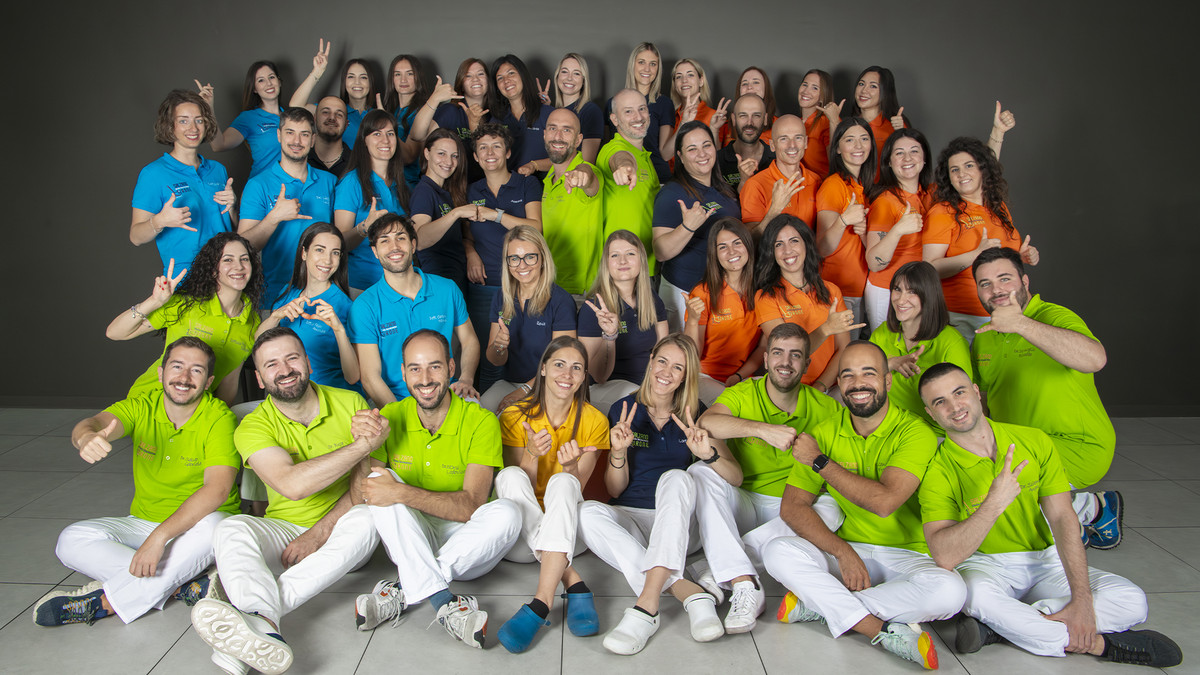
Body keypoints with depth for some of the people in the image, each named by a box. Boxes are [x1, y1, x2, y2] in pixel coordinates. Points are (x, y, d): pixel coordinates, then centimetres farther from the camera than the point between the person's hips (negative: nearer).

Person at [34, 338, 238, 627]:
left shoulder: (219, 418, -16)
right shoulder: (140, 407, -4)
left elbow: (218, 487, -28)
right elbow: (92, 423, -26)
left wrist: (160, 536, -37)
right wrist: (86, 437, -52)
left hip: (198, 524, -4)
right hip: (144, 524, 4)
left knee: (215, 525, -38)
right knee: (73, 541, -19)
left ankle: (106, 600, -25)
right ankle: (186, 587, -25)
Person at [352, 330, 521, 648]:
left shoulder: (480, 422, -13)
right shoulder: (390, 418, -3)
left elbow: (470, 506, -22)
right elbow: (360, 489, -8)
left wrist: (400, 493, -32)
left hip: (465, 544, -2)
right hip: (409, 542, 2)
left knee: (506, 512, -32)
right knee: (379, 481, -24)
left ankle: (404, 590, -25)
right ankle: (444, 602, -34)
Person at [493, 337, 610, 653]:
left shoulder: (594, 421, -1)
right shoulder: (515, 416, -3)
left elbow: (575, 490, -5)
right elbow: (520, 489, -6)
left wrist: (571, 466, -27)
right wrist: (531, 453, -25)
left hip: (568, 531, 0)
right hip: (522, 537, 0)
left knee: (562, 482, -31)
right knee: (510, 475, -29)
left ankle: (541, 604, -44)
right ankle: (573, 584, -36)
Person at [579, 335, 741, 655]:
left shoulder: (696, 415, 4)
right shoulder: (625, 410, 4)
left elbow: (736, 478, -3)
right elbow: (615, 490, 3)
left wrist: (709, 455, -24)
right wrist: (618, 452, -17)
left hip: (680, 524, -1)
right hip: (632, 520, 1)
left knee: (676, 477, -32)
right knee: (587, 512, -30)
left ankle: (647, 605, -43)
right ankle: (690, 594, -37)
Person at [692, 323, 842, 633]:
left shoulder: (823, 407, 0)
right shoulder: (743, 394, -4)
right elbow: (706, 423, -24)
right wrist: (763, 429, -35)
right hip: (741, 502, 0)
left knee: (829, 509, -31)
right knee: (701, 471, -27)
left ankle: (715, 570, -32)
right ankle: (743, 582, -39)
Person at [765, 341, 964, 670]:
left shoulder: (915, 432, -9)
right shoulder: (825, 433, 2)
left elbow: (884, 502, -24)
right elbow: (792, 505, -4)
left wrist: (820, 461, -14)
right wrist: (842, 551, -20)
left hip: (906, 555, -2)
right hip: (842, 550, 2)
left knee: (950, 590, -32)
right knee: (777, 551, -24)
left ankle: (817, 602, -22)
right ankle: (887, 632, -26)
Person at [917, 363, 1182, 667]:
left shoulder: (1034, 442, -3)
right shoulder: (938, 472, -14)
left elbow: (1062, 518, -7)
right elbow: (945, 557, -25)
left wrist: (1082, 599, -18)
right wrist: (994, 504, -35)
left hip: (1044, 560, 4)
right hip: (983, 565, -4)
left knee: (1131, 601, -18)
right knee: (978, 593, -39)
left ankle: (999, 627, -23)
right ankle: (1098, 644, -20)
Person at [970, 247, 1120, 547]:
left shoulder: (1054, 316, -15)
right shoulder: (983, 337, 8)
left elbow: (1095, 359, -38)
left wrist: (1021, 324, -42)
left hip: (1078, 445, -8)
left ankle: (1094, 507, -2)